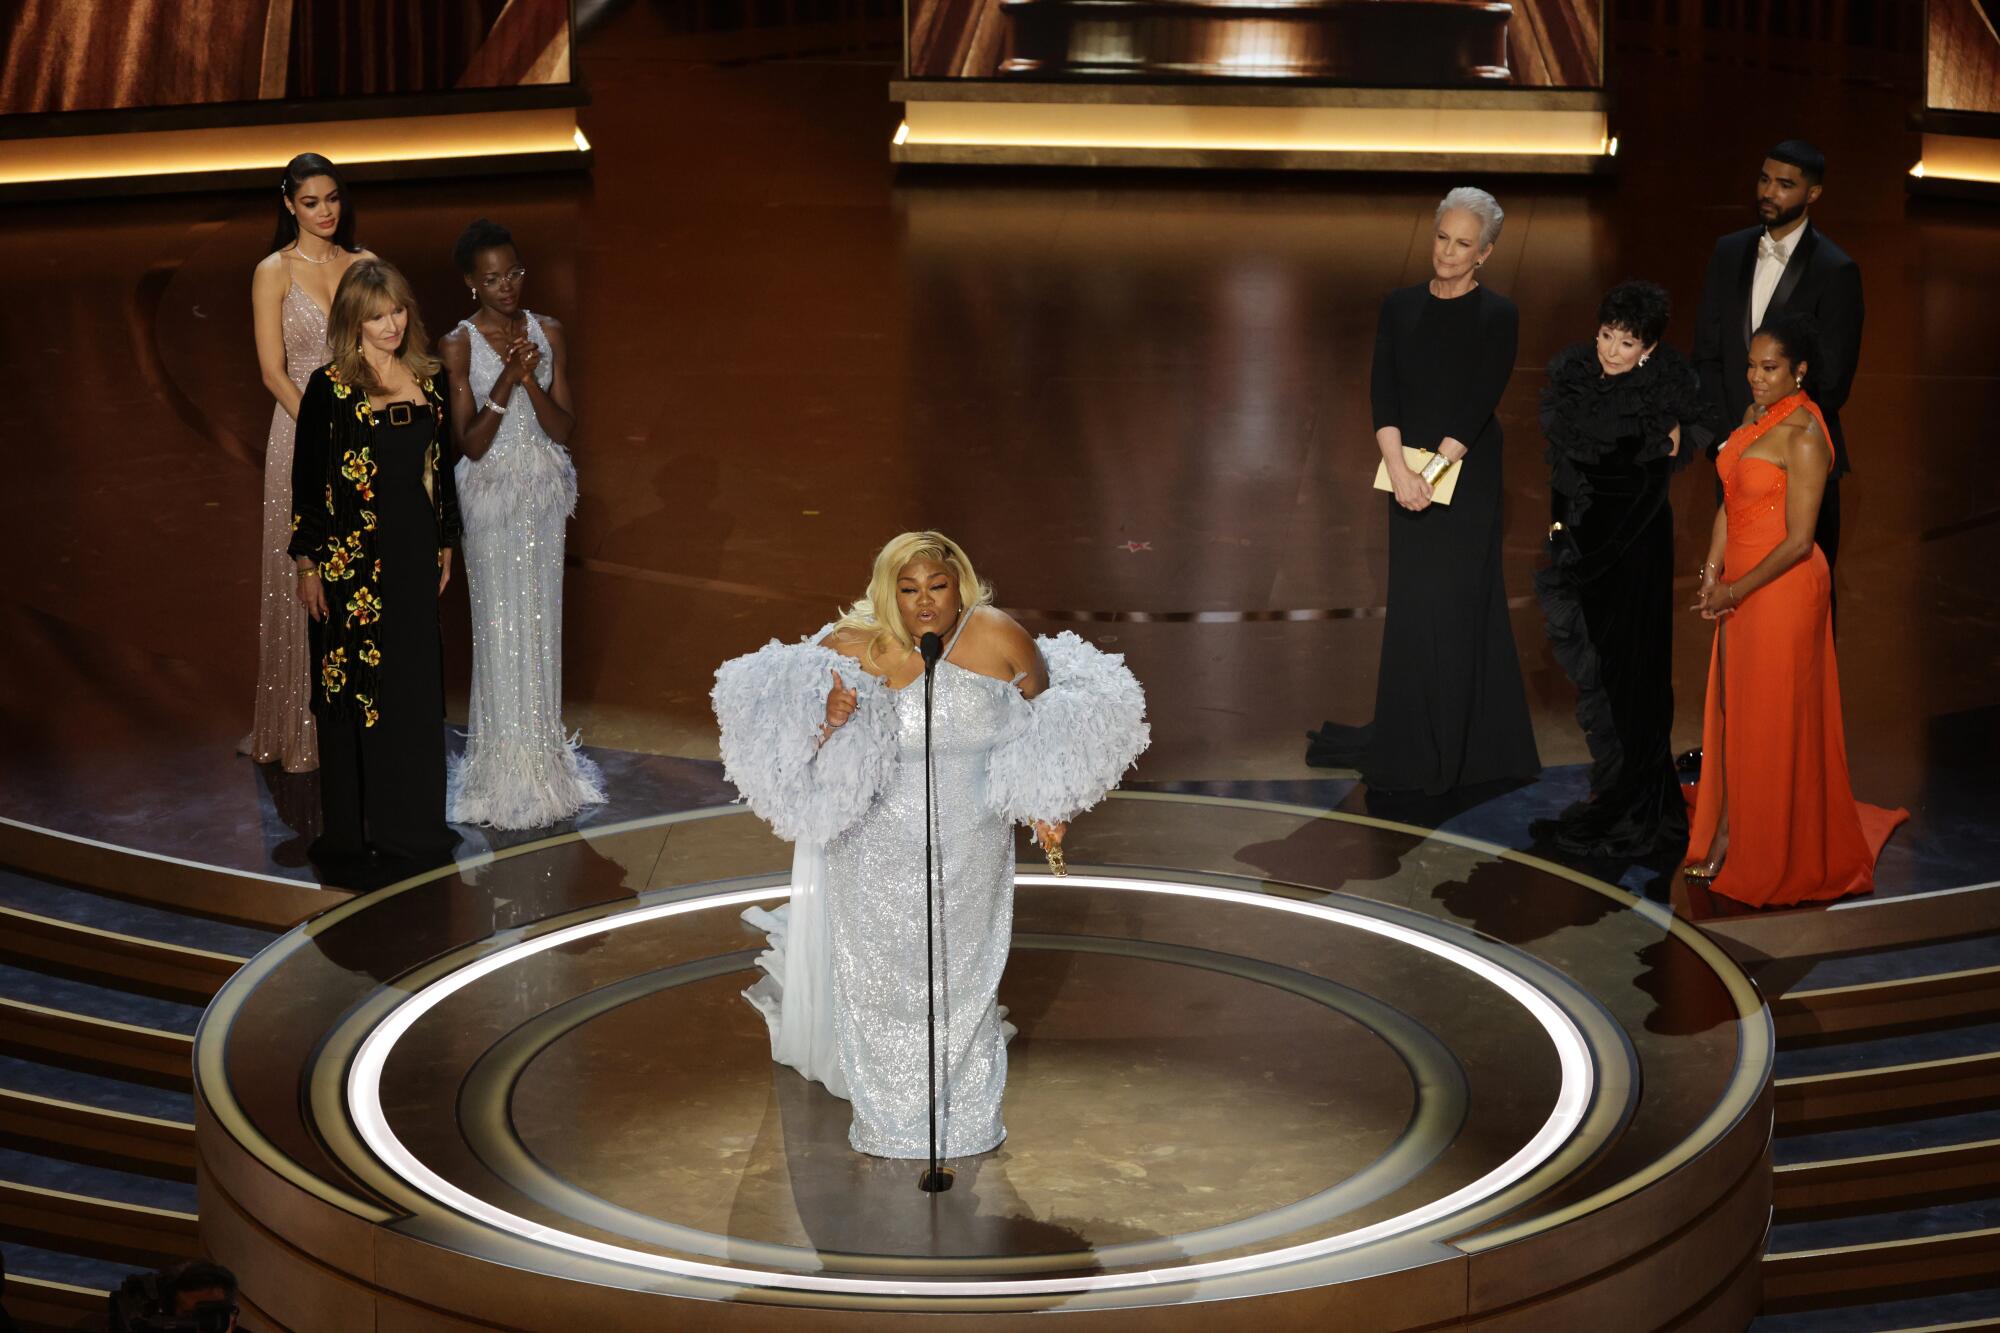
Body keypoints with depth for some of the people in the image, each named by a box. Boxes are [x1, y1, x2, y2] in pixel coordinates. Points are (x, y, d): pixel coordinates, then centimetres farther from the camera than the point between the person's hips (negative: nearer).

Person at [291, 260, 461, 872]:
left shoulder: (428, 383, 7)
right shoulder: (330, 387, -7)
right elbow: (306, 478, -6)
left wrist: (445, 545, 14)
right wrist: (308, 563, -9)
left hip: (414, 555, 5)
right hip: (352, 557, -5)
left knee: (416, 685, 8)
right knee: (354, 685, 1)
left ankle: (409, 818, 19)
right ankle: (351, 830, 9)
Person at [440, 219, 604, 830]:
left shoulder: (548, 334, -1)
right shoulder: (458, 345, -11)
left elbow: (563, 429, -4)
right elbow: (470, 443, -14)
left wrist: (531, 381, -21)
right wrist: (505, 383, -26)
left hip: (544, 491, 4)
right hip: (491, 494, -3)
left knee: (542, 619, 11)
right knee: (500, 624, 1)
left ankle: (543, 750, 23)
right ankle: (505, 763, 11)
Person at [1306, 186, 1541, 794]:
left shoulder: (1496, 315, -5)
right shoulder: (1399, 308, 6)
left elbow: (1478, 404, -12)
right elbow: (1383, 392, -2)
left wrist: (1433, 473, -17)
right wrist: (1399, 469, -15)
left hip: (1467, 476, -4)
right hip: (1409, 477, 4)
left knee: (1455, 604, -2)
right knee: (1414, 607, 8)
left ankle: (1455, 750, 6)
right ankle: (1410, 746, 15)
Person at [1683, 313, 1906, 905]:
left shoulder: (1803, 436, -19)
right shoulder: (1754, 416, 7)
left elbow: (1798, 541, -20)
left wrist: (1734, 591, -15)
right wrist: (1711, 574, -1)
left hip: (1783, 586, -8)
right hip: (1741, 584, 8)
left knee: (1773, 718, 3)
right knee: (1732, 706, 13)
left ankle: (1772, 857, 16)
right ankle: (1727, 833, 24)